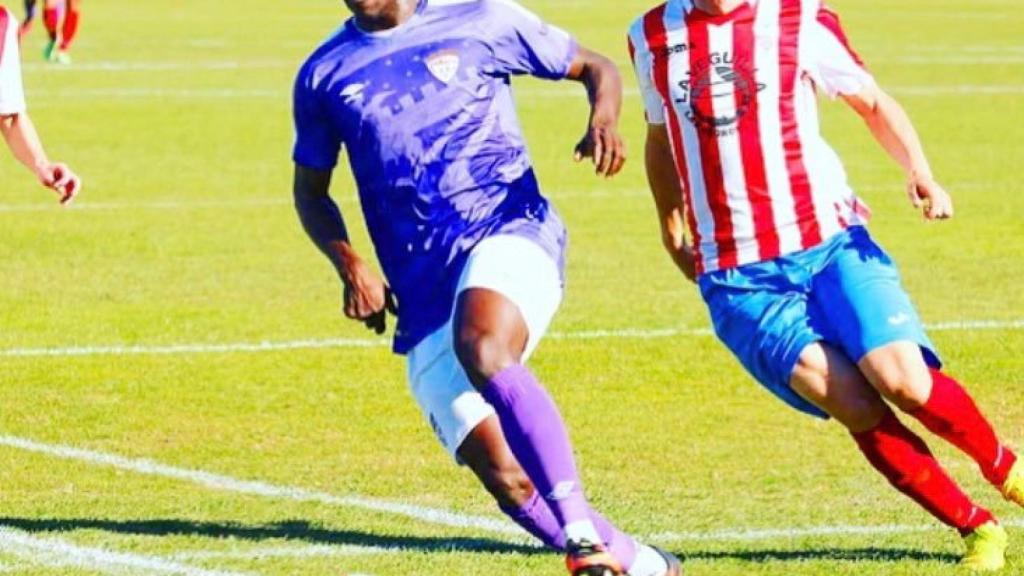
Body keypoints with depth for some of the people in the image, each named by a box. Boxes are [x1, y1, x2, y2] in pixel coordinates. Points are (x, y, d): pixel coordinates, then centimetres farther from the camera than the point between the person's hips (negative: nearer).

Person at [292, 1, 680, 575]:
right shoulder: (324, 75, 12)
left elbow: (595, 68, 14)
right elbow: (311, 190, 24)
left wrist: (604, 119, -9)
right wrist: (349, 264, 5)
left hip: (509, 233, -4)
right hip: (423, 295, 4)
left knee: (481, 349, -37)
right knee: (506, 478, -8)